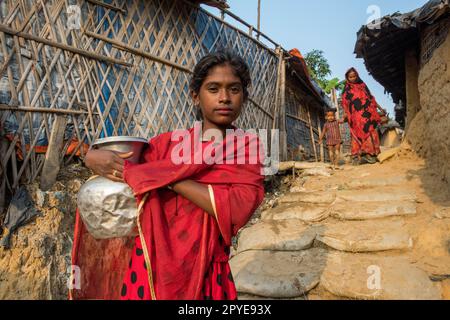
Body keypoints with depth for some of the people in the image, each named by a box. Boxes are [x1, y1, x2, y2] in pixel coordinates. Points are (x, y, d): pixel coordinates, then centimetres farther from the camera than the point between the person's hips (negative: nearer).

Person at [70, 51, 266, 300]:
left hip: (206, 274, -1)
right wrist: (94, 158, -14)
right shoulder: (168, 143, 0)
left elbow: (237, 209, -21)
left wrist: (167, 176, -19)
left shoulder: (248, 148, -4)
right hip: (151, 266, 2)